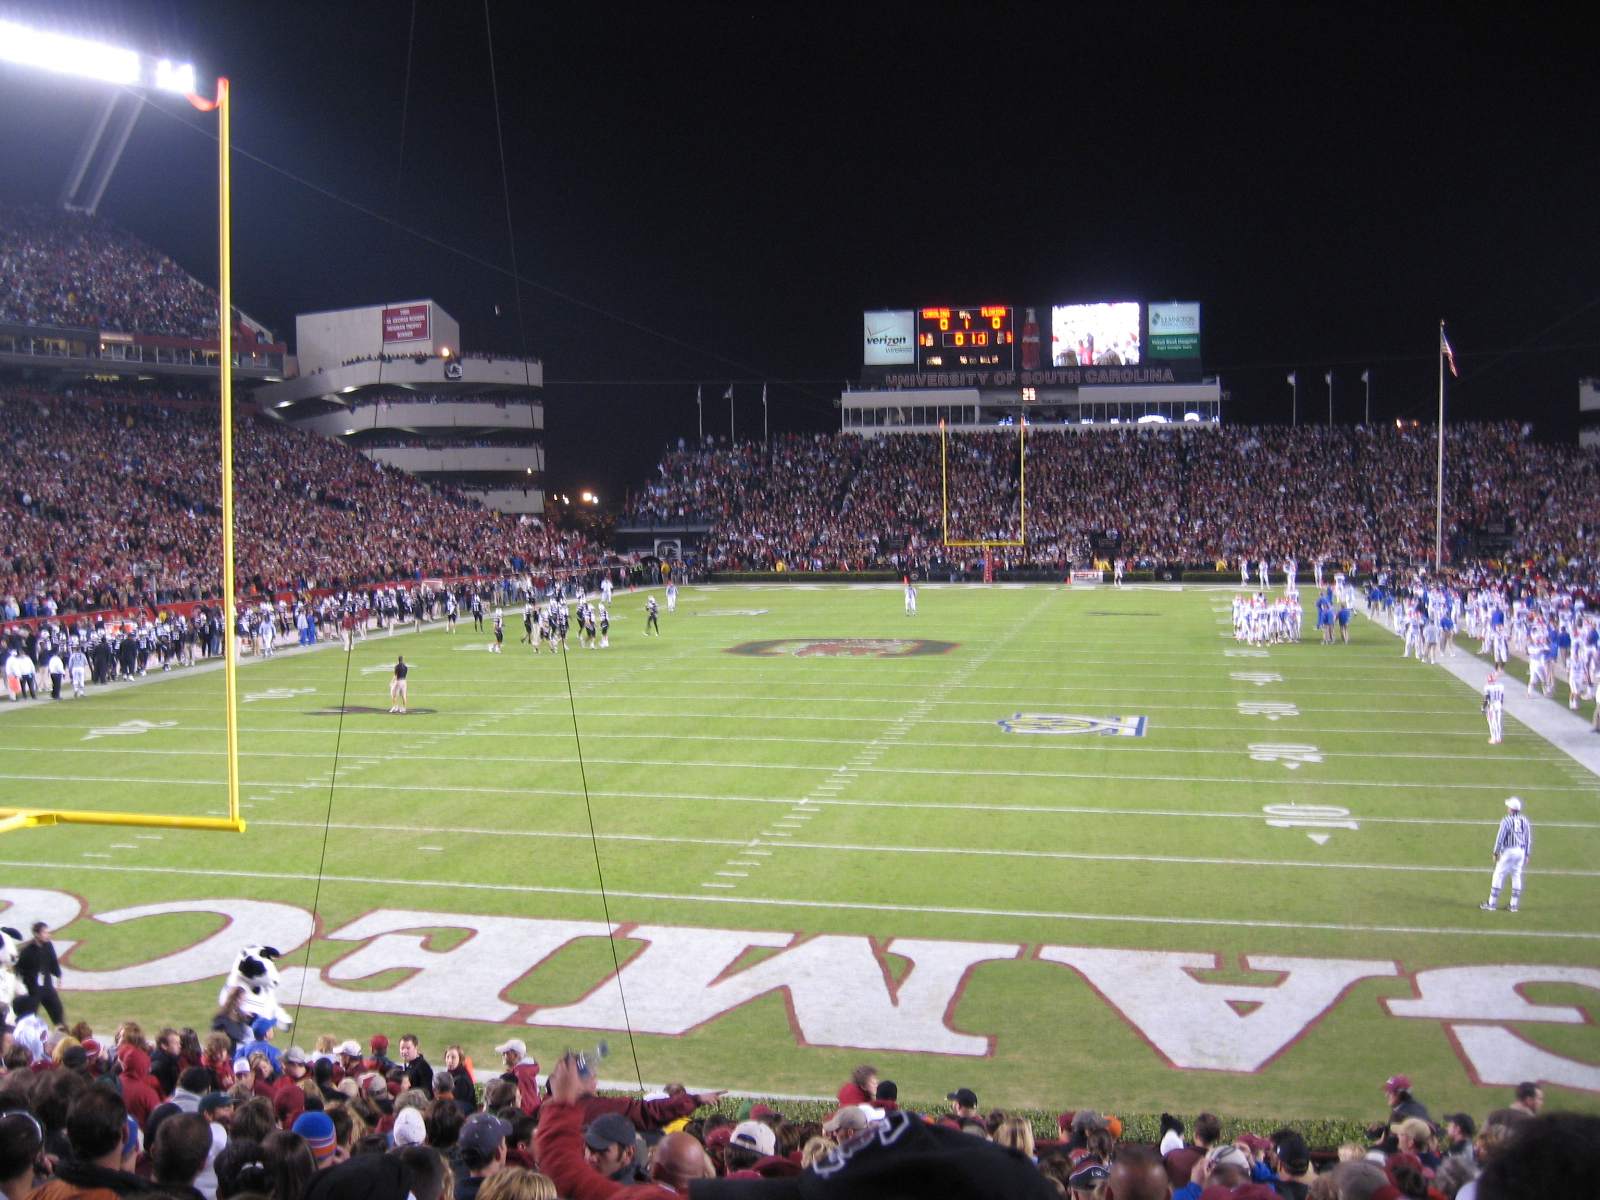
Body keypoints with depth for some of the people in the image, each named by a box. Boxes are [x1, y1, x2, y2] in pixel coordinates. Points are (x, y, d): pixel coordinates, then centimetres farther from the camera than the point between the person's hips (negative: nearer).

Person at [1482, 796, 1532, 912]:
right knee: (1517, 876, 12)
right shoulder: (1524, 820, 4)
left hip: (1508, 850, -5)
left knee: (1499, 875, 2)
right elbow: (1529, 839, 7)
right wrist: (1527, 854, 13)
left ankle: (1491, 903, 4)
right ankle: (1514, 905, 14)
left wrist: (1495, 853, -5)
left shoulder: (1506, 820, -12)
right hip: (1521, 851, 5)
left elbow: (1500, 838, -12)